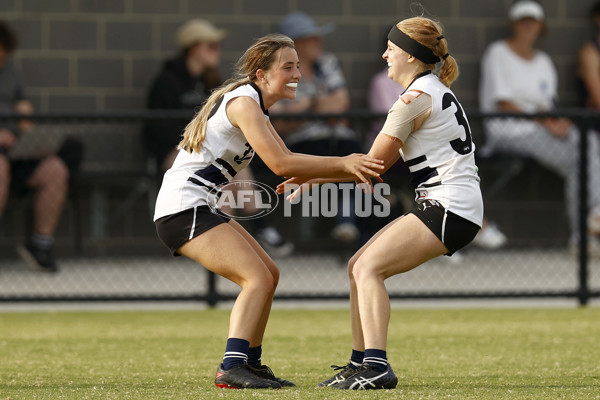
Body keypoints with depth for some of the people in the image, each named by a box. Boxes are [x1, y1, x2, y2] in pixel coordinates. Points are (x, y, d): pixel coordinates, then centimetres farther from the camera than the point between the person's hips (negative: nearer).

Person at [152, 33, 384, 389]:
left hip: (200, 209, 11)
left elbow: (287, 161, 15)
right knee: (258, 279, -18)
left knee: (269, 275, 15)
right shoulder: (243, 102, -16)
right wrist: (342, 164, -20)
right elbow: (280, 164, -24)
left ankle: (250, 363, 18)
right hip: (183, 209, -11)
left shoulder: (256, 107, 17)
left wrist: (350, 168, 3)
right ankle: (231, 368, -26)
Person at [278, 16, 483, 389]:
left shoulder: (415, 98, -12)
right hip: (447, 207, 10)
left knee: (368, 267, -16)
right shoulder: (435, 90, 19)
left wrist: (311, 179, 4)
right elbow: (386, 160, 19)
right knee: (359, 266, 10)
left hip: (449, 208, -10)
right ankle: (360, 364, 11)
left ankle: (378, 368, -25)